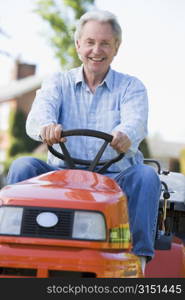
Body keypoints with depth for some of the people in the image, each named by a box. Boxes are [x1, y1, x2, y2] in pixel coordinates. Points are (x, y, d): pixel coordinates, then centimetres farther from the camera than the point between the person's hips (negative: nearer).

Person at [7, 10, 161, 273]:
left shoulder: (131, 87, 6)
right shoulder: (58, 82, 10)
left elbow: (136, 122, -16)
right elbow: (39, 114, -12)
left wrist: (125, 136, -42)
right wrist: (46, 127, -38)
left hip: (116, 178, -1)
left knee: (146, 175, -30)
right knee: (23, 166, -23)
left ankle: (139, 257, -29)